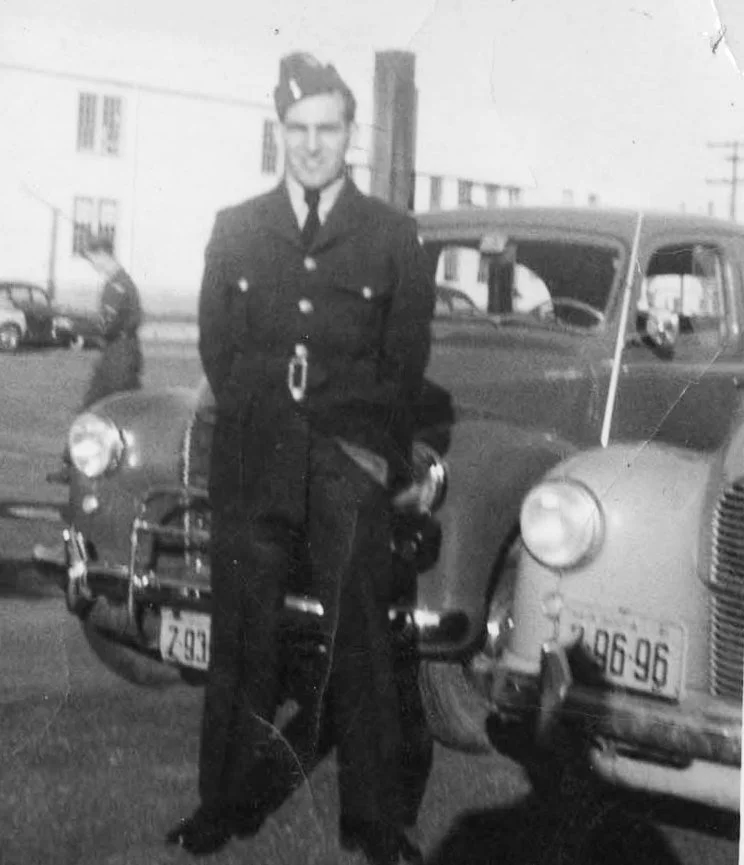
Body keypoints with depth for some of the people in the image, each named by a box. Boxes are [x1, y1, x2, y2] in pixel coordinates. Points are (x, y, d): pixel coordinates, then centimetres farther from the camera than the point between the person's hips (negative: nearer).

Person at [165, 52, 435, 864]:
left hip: (351, 471, -1)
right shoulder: (235, 231, 11)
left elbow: (405, 365, 5)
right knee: (240, 639, 4)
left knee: (362, 645, -1)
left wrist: (368, 448, -2)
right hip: (249, 468, 2)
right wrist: (269, 417, -1)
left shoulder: (392, 236, 7)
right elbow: (218, 353, 8)